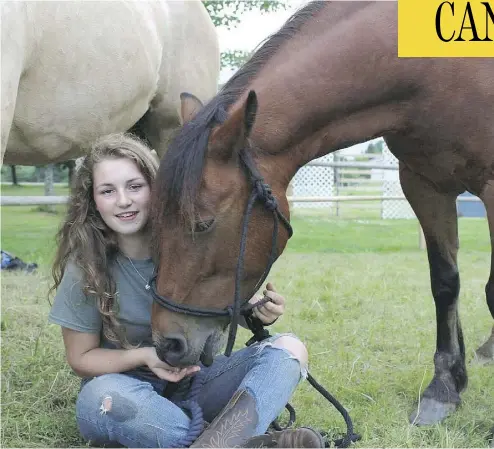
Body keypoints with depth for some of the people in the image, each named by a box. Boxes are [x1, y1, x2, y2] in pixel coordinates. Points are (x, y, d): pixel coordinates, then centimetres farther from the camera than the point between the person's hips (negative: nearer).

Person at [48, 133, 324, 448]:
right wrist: (144, 356, -23)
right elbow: (80, 358, -5)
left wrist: (259, 312, -20)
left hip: (197, 379, 3)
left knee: (289, 348, -18)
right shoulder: (84, 268, -13)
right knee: (99, 397, -37)